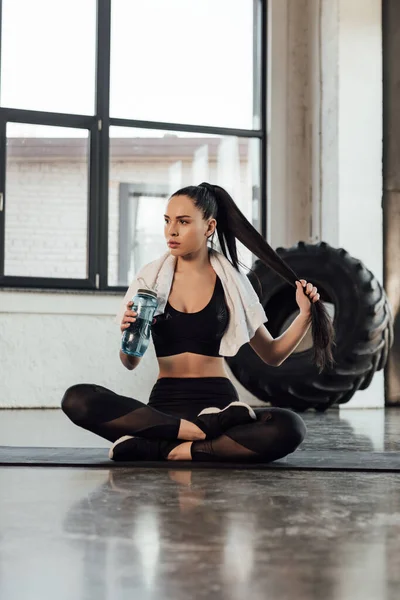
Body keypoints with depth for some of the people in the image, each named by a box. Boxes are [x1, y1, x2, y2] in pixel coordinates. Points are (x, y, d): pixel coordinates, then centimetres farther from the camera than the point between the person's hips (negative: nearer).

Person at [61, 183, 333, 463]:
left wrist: (305, 315, -4)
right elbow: (130, 363, 10)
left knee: (288, 428, -32)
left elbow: (271, 355, 11)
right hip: (166, 404, 1)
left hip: (218, 403, -1)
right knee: (77, 400, -26)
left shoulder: (231, 282, 5)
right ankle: (204, 430, -27)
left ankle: (160, 448, -26)